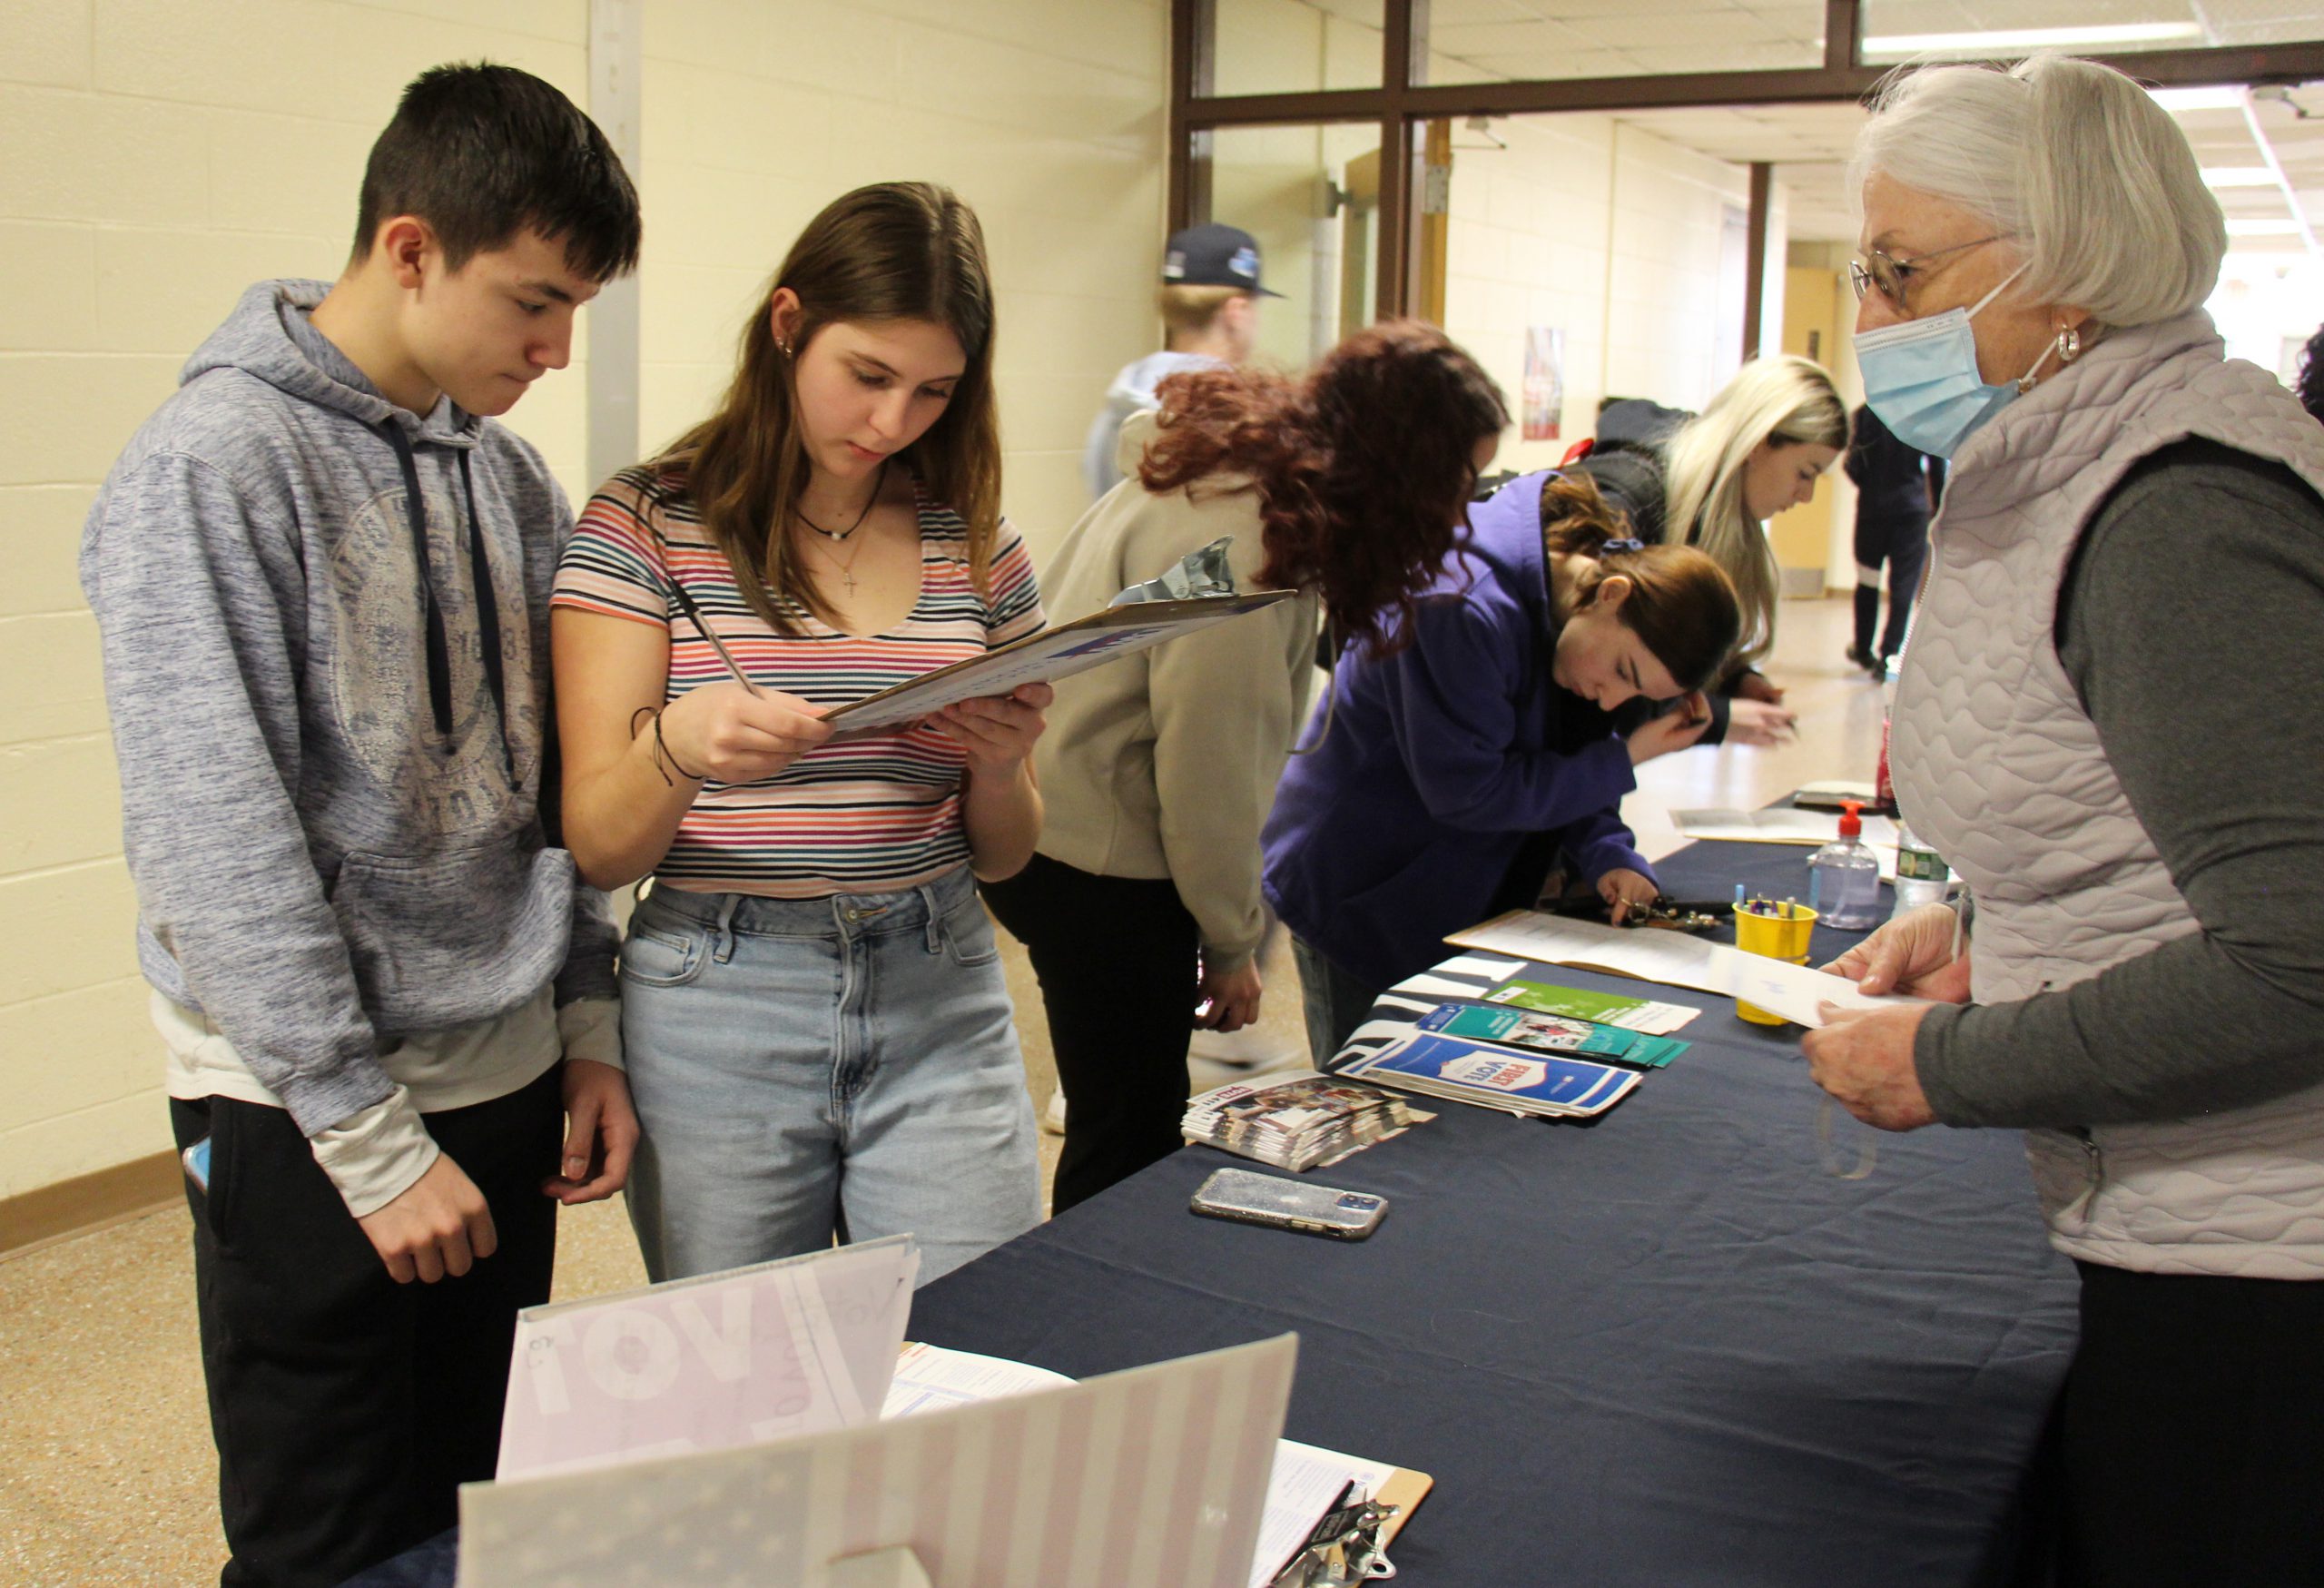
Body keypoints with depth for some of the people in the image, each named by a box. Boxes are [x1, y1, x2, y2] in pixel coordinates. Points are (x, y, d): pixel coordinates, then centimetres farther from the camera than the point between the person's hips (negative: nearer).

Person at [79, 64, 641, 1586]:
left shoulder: (506, 473, 7)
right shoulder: (211, 466, -15)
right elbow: (220, 841, -19)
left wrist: (588, 1026, 9)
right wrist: (369, 1137, -18)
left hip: (509, 1080, 6)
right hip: (306, 1115, -6)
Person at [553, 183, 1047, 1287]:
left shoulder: (975, 544, 7)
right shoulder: (648, 523, -2)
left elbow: (1001, 855, 12)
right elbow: (599, 848, -7)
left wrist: (1001, 763, -10)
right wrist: (678, 745, -27)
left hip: (938, 1000, 2)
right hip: (718, 1009, -2)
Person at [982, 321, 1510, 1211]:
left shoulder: (1230, 467, 8)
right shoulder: (1241, 539, -23)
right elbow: (1209, 762, -20)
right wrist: (1231, 943, -7)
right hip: (1099, 867, -10)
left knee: (1136, 1119, 18)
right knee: (1126, 1147, 2)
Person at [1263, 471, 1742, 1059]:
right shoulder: (1464, 607, -30)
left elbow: (1562, 763, 5)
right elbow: (1465, 790, -26)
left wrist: (1607, 854, -13)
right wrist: (1624, 761, -21)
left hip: (1465, 898, 8)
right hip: (1360, 899, -7)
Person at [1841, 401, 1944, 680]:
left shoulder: (1866, 414, -5)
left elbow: (1853, 464, -6)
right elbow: (1938, 468, -2)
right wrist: (1939, 508, 8)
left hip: (1872, 508, 1)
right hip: (1912, 510, -1)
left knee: (1867, 581, 16)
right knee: (1903, 586, 0)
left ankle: (1863, 650, 27)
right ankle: (1888, 655, -9)